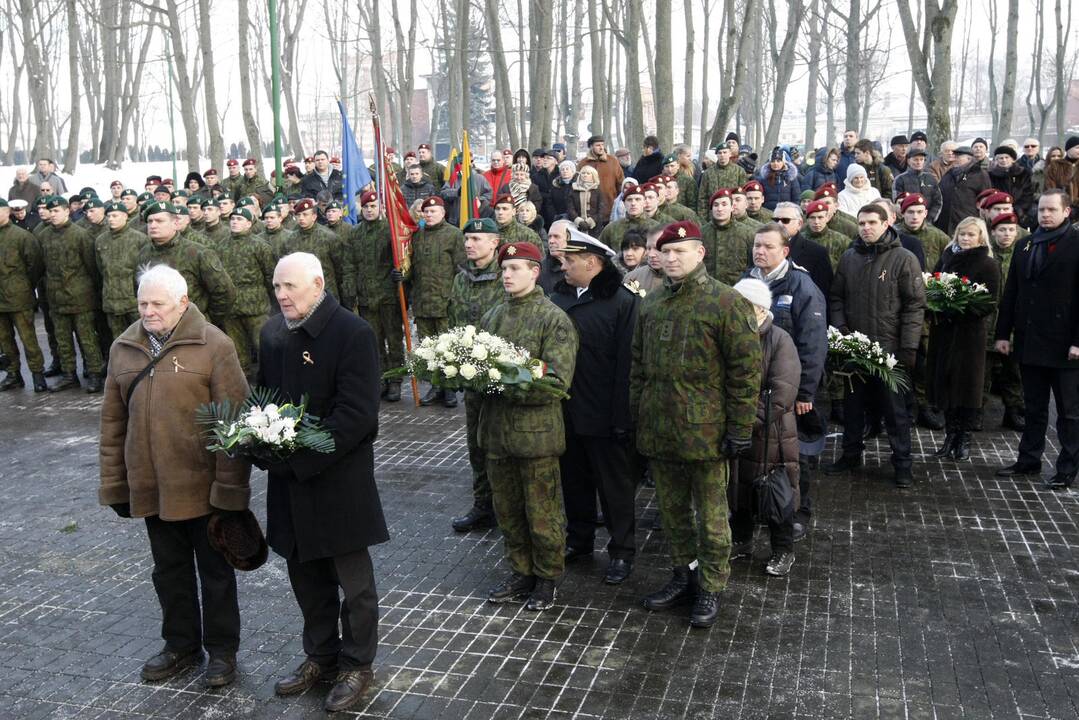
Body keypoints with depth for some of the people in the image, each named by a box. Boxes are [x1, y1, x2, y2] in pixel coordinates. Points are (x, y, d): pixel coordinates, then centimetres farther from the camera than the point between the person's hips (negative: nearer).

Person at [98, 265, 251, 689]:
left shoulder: (213, 346, -11)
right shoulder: (123, 349, 6)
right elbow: (113, 421, 10)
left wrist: (229, 487, -15)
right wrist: (114, 483, 9)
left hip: (203, 488, -5)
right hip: (150, 487, 5)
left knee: (215, 572, 10)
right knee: (169, 570, 19)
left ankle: (222, 649, 26)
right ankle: (181, 645, 36)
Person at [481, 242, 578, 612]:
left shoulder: (554, 319, -10)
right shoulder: (492, 316, 10)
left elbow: (557, 382, -18)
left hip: (536, 432, -6)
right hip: (496, 429, 6)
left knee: (541, 513, 7)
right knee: (507, 511, 16)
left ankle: (547, 578, 25)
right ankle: (521, 573, 33)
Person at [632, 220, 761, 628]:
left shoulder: (727, 303, -9)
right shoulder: (650, 304, 9)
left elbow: (746, 371, -10)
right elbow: (638, 365, 16)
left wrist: (740, 428, -12)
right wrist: (636, 416, 13)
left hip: (705, 433, -6)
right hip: (658, 432, 6)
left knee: (710, 516, 7)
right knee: (672, 510, 17)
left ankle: (711, 589, 21)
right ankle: (683, 576, 33)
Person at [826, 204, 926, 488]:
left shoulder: (904, 259, -6)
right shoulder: (849, 258, 8)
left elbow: (914, 306, -8)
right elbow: (836, 297, 14)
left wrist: (908, 348, -13)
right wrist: (840, 327, -2)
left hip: (889, 348, -4)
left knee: (895, 408, 3)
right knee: (853, 403, 15)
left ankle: (902, 462, 14)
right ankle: (851, 454, 29)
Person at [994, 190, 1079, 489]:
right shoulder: (1026, 246, 12)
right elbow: (1011, 292, 12)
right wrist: (1003, 333, 8)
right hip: (1029, 341, 5)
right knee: (1034, 408, 15)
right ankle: (1029, 460, 25)